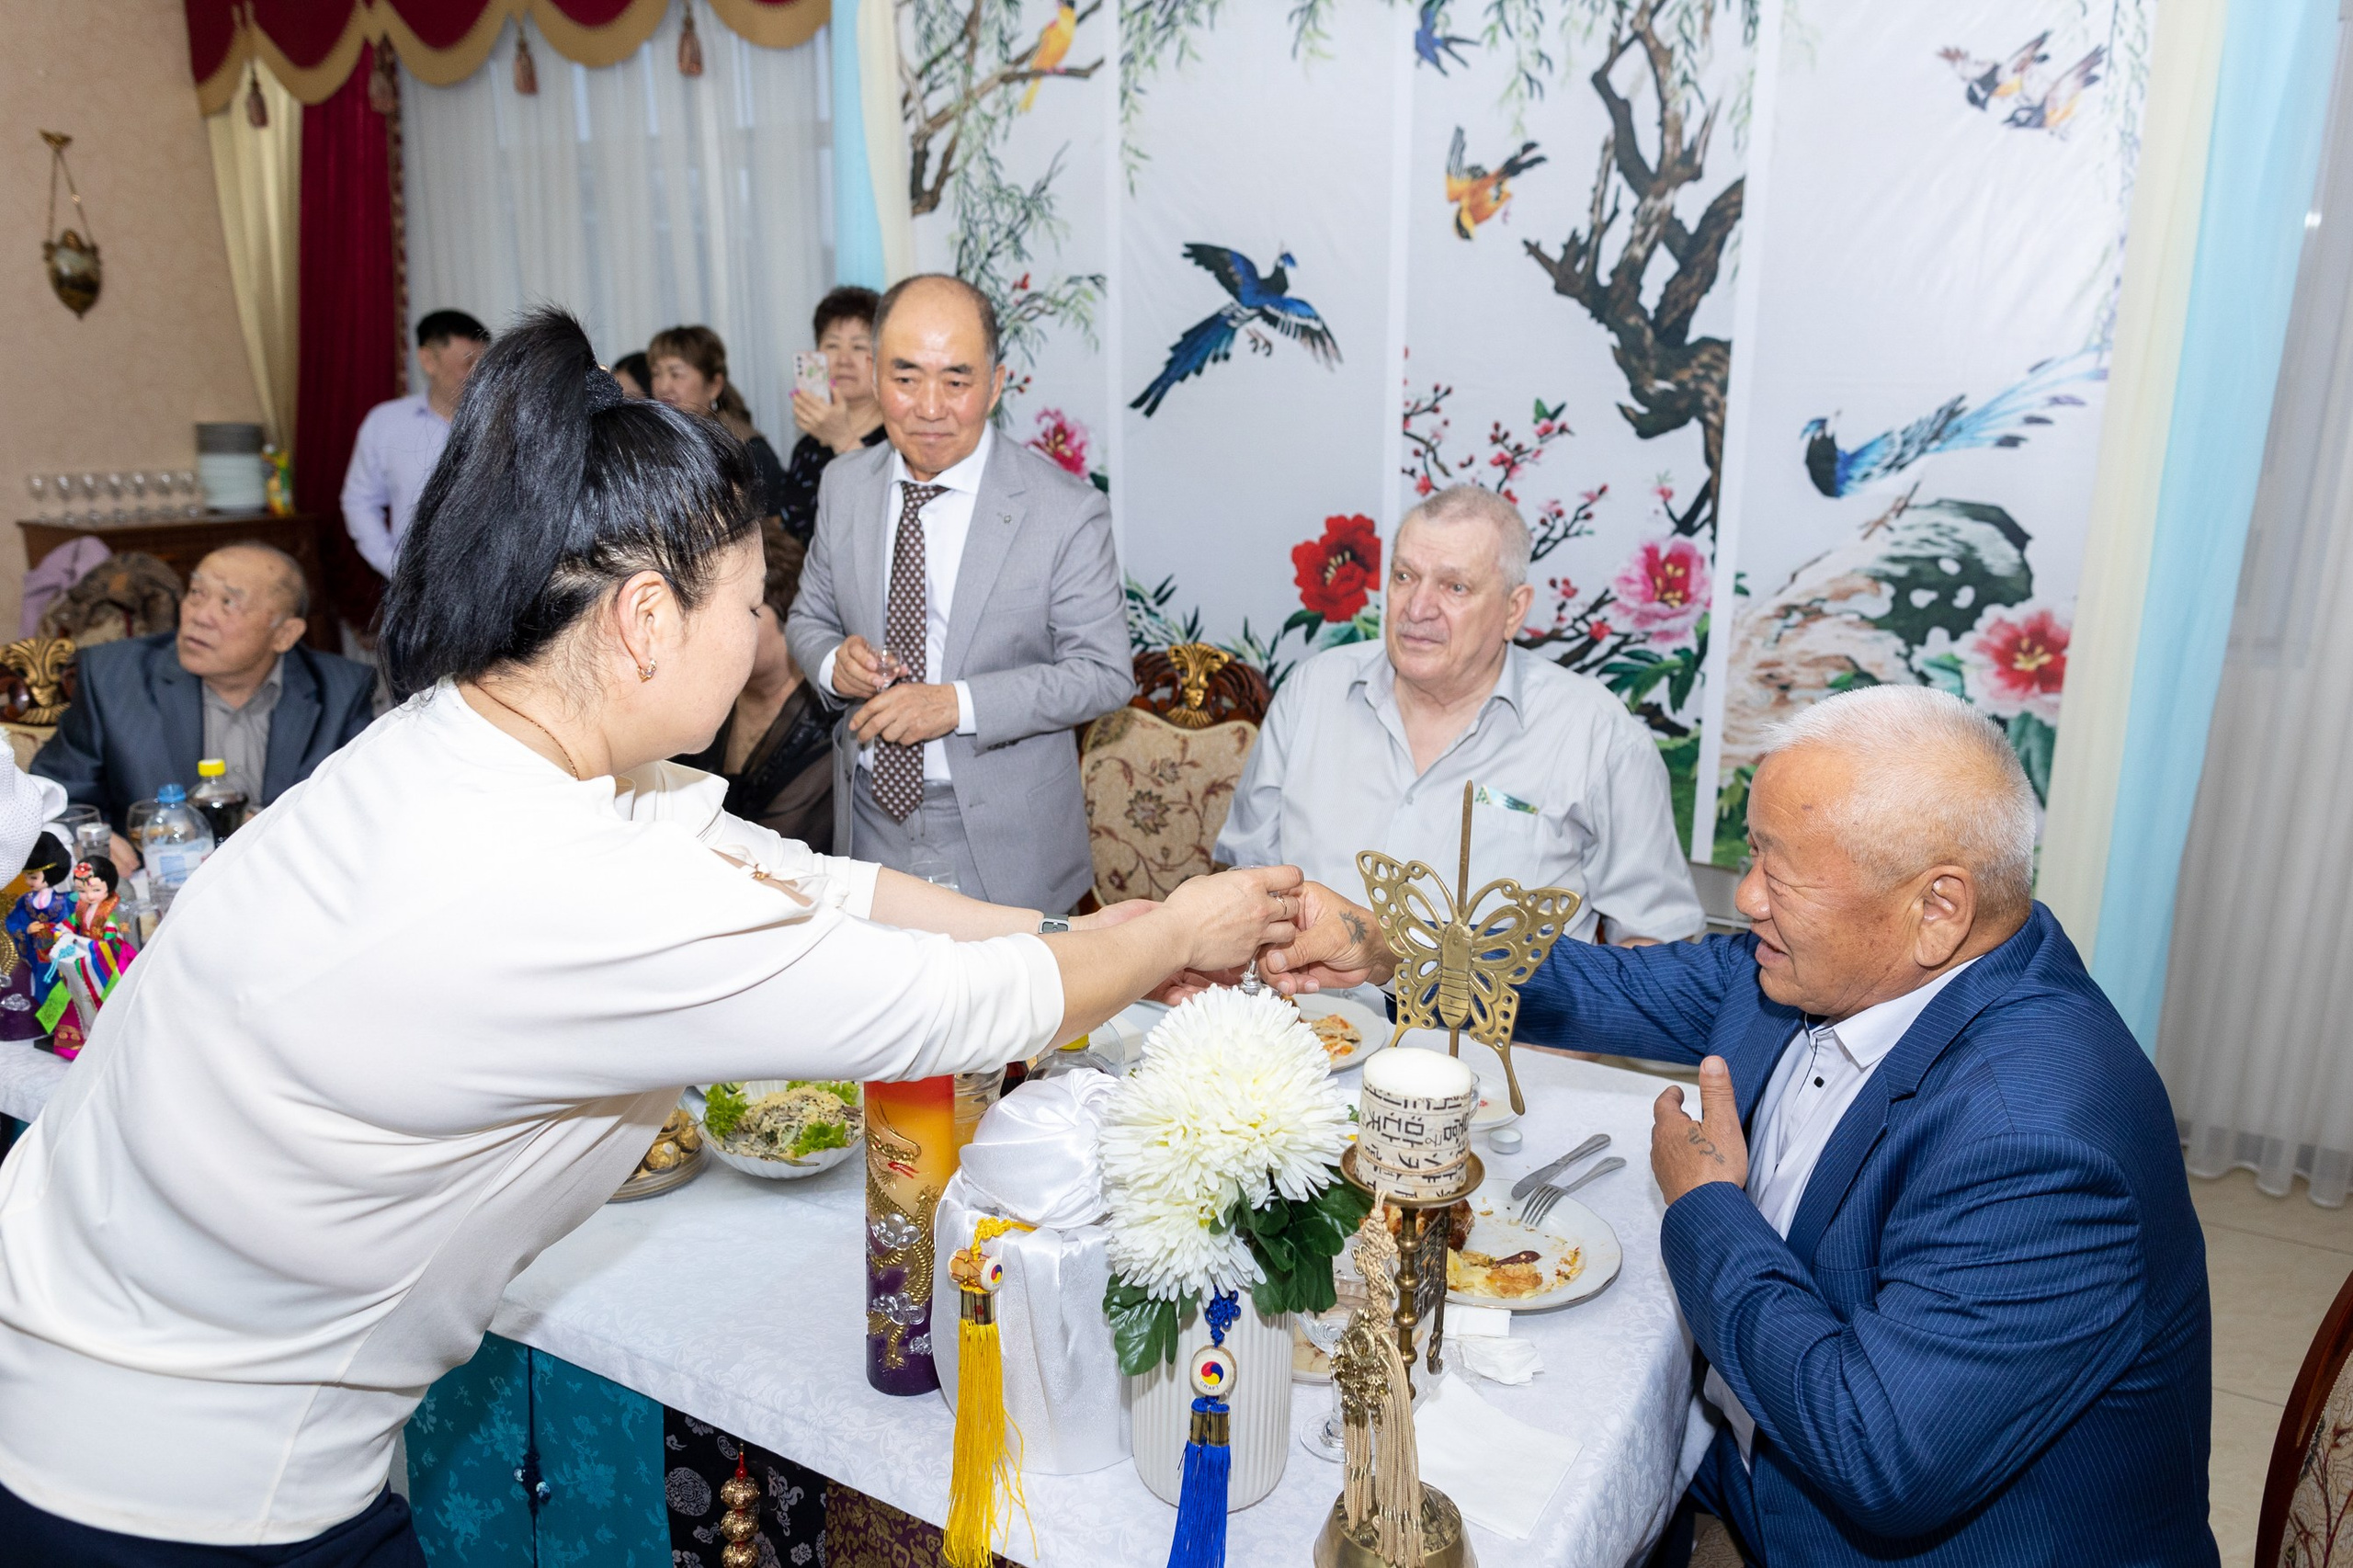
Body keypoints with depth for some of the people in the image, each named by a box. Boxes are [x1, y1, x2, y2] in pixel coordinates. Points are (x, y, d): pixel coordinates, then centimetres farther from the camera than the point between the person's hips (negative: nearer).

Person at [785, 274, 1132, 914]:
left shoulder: (1068, 511, -14)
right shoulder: (843, 484, 0)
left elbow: (1105, 673, -13)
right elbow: (809, 617, 12)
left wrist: (959, 704, -23)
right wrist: (835, 661, -13)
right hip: (870, 817, 4)